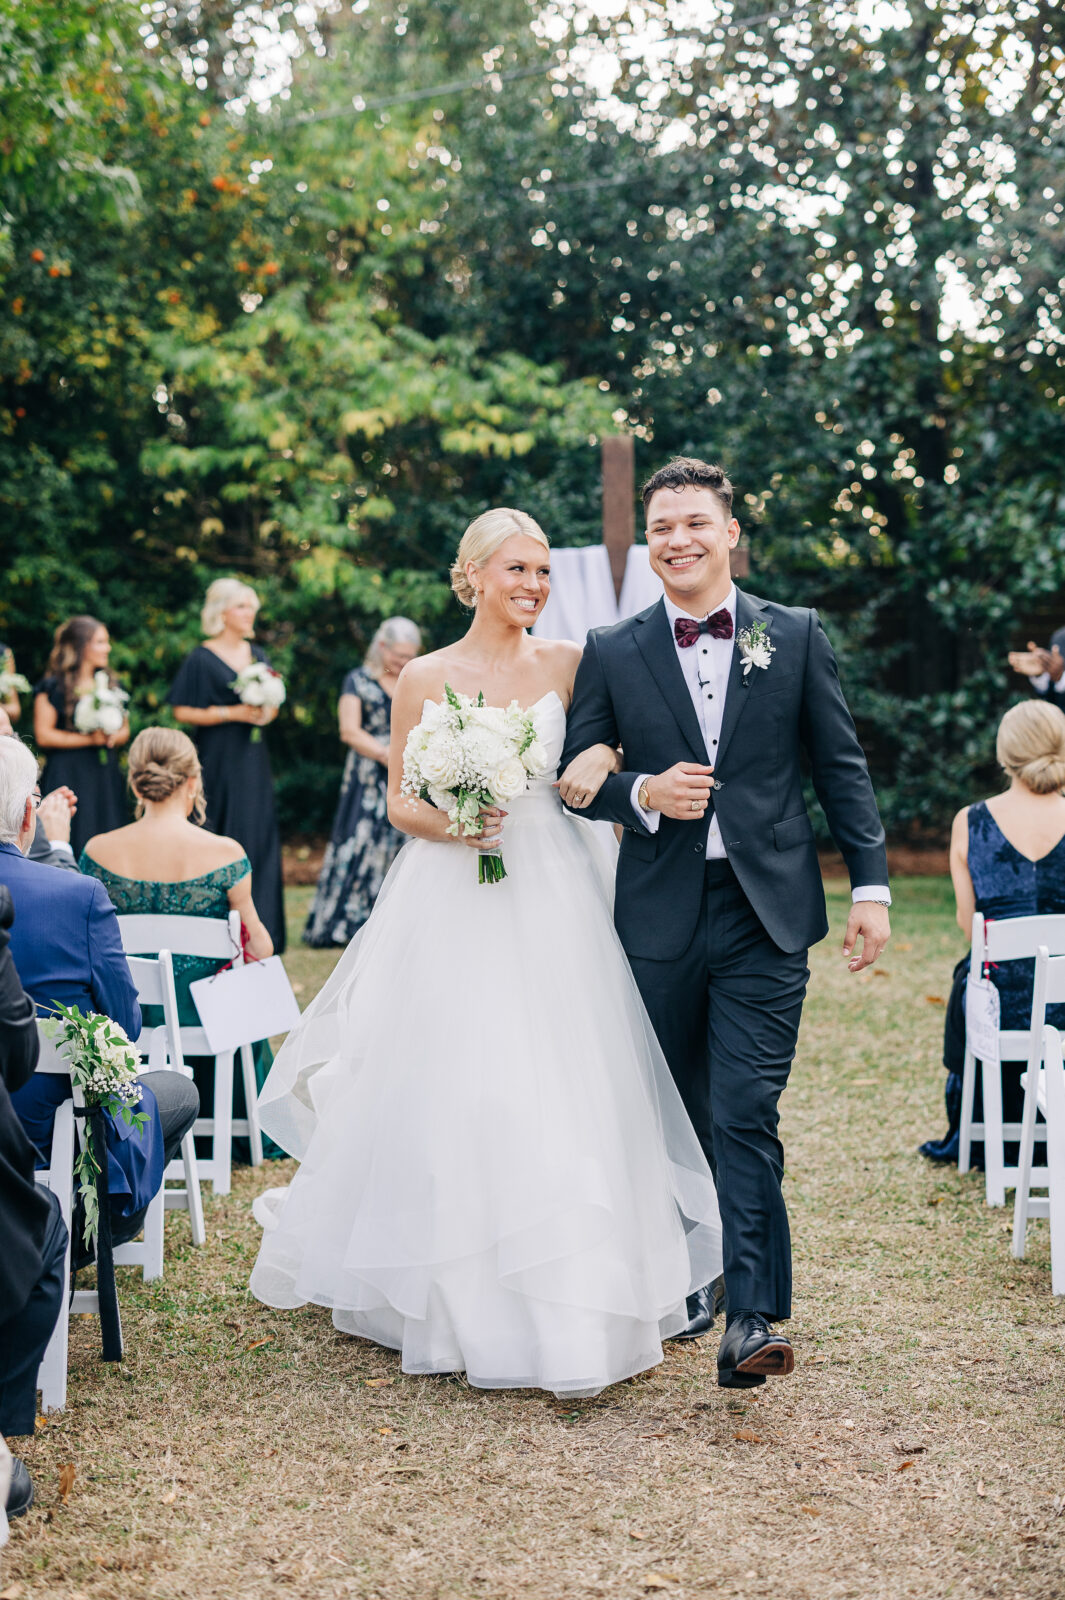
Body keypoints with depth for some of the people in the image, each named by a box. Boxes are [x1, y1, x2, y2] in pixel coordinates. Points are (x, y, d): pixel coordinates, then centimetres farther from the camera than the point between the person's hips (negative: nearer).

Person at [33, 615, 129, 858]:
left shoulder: (109, 683, 14)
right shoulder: (54, 686, -4)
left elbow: (124, 730, 18)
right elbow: (43, 735, -9)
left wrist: (112, 737, -6)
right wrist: (89, 739, -10)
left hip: (106, 774, 5)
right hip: (67, 775, -5)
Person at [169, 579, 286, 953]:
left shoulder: (257, 655, 12)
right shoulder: (201, 659, -5)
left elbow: (273, 705, 19)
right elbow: (183, 711, -7)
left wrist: (266, 712, -5)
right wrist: (232, 714, -14)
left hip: (254, 762, 5)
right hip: (219, 763, -5)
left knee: (259, 836, 3)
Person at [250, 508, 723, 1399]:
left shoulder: (566, 664, 5)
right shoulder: (425, 679, 3)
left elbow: (598, 758, 13)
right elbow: (400, 803, 7)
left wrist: (595, 768, -10)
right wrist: (450, 824, -13)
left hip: (552, 899, 1)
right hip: (453, 904, -1)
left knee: (561, 1096, -3)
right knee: (449, 1096, 1)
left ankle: (570, 1307, 7)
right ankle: (454, 1299, 21)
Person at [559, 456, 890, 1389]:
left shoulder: (797, 636, 5)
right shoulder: (612, 653, 5)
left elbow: (841, 766, 7)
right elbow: (574, 777, 8)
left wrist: (871, 883, 1)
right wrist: (644, 794, -12)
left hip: (766, 913, -2)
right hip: (660, 916, 2)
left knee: (746, 1115, -10)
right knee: (677, 1119, 12)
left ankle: (753, 1318, -11)